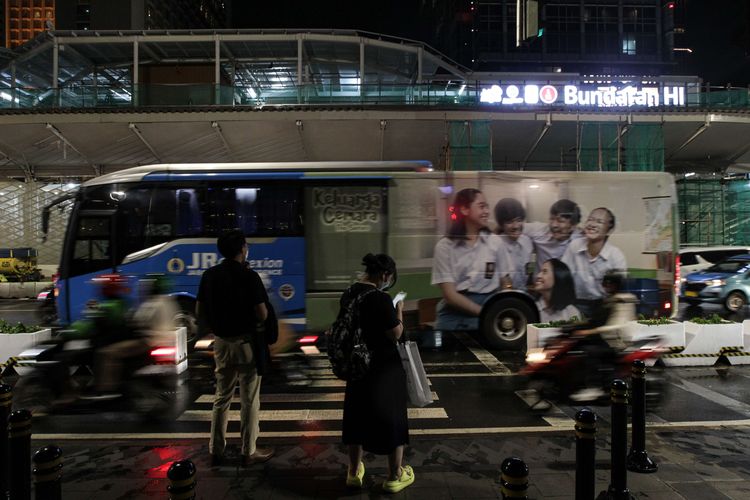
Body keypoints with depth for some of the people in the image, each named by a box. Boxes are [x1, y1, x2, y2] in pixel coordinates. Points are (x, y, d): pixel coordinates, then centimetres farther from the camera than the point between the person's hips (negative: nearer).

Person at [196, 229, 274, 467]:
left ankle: (216, 450, 23)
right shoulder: (249, 276, -15)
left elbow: (199, 312, 6)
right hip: (246, 343, -5)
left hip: (221, 343, 6)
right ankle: (249, 452, 14)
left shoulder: (209, 275, 2)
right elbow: (262, 314, -17)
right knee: (249, 400, 6)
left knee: (222, 397, 17)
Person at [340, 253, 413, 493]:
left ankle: (354, 471, 31)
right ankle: (394, 477, 23)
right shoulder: (381, 299, -23)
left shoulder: (348, 294, 1)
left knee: (357, 416, 18)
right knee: (392, 418, 10)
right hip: (384, 369, -7)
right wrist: (399, 312, -3)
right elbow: (396, 334, -18)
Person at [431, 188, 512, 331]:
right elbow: (450, 294, -6)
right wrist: (484, 312, -14)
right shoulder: (445, 246, -2)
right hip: (455, 313, -2)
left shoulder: (495, 241, 7)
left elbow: (506, 285, 11)